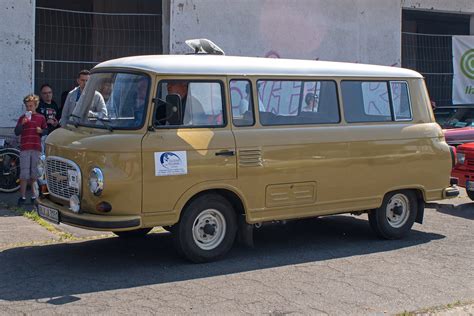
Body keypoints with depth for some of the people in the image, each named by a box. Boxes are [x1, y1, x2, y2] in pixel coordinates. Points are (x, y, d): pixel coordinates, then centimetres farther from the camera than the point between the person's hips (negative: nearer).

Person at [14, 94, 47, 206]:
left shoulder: (41, 118, 6)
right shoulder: (22, 118, 5)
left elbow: (46, 130, 14)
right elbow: (16, 132, 1)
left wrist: (41, 131, -8)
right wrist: (22, 123, -14)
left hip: (36, 148, 1)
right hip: (24, 148, -1)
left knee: (35, 173, 7)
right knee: (24, 173, -2)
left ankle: (34, 194, 17)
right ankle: (23, 196, -1)